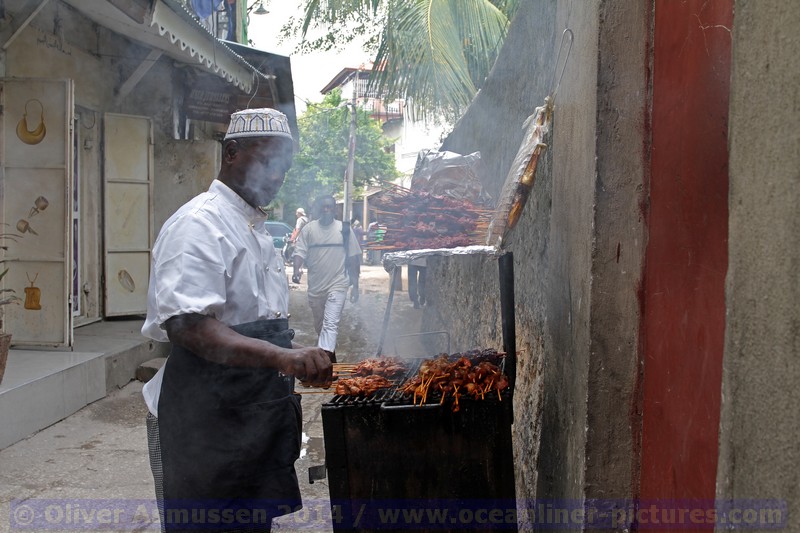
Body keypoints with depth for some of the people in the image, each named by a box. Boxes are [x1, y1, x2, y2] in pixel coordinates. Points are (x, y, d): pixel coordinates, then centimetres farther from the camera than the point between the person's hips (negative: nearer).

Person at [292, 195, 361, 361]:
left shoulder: (344, 229, 1)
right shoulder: (309, 229, 3)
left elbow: (353, 258, 4)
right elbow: (300, 251, -2)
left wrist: (355, 285, 2)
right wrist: (296, 269, -23)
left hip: (337, 285, -3)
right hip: (315, 285, 3)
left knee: (330, 324, -16)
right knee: (320, 324, 16)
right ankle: (330, 356, 36)